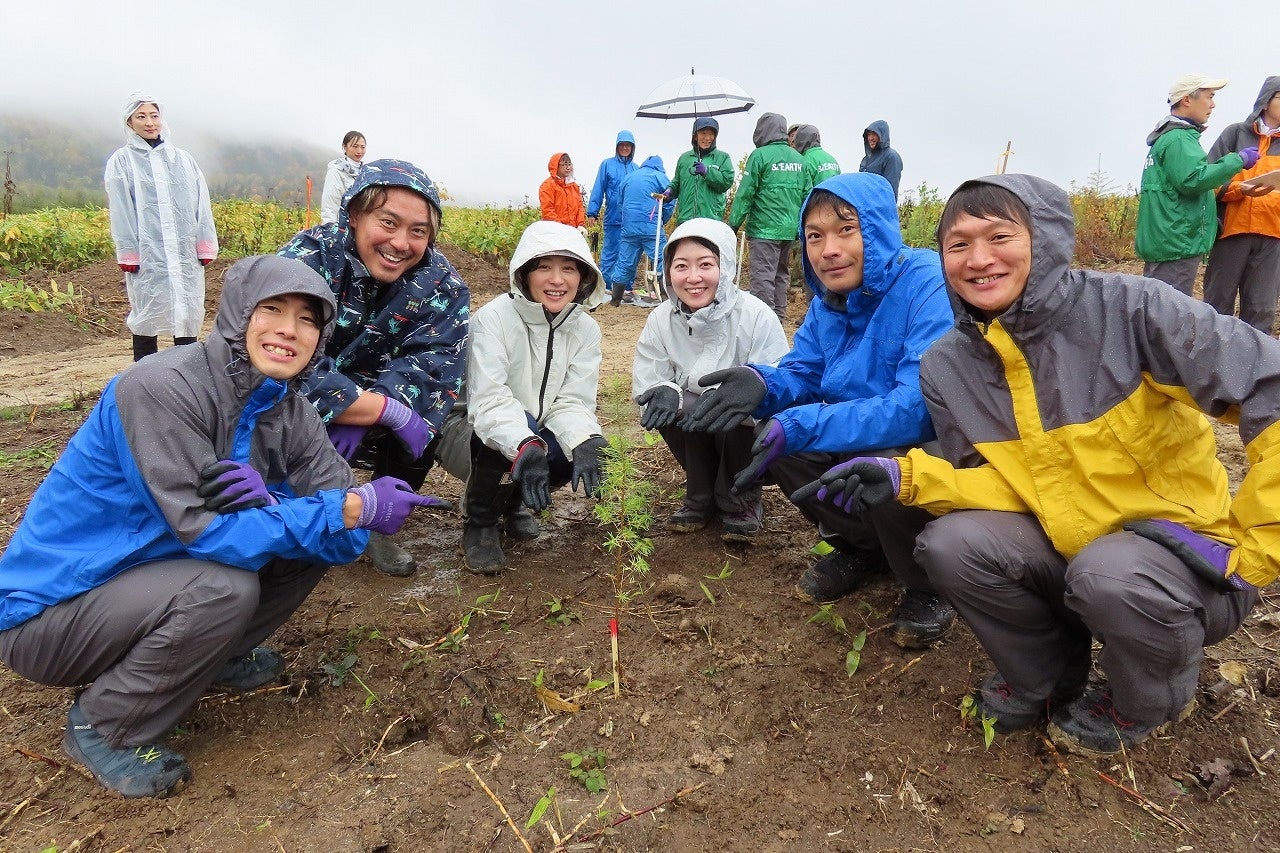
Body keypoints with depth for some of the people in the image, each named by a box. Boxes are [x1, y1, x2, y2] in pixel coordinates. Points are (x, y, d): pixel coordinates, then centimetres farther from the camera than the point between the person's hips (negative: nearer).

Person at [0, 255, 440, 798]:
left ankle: (217, 654, 14)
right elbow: (205, 532, -31)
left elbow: (345, 540, -12)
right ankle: (100, 727, -4)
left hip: (151, 570, 6)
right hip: (48, 610, -6)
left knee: (316, 535, -6)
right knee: (224, 586, -31)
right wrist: (353, 508, -33)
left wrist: (271, 502, -31)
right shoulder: (162, 386, -26)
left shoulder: (290, 413, -6)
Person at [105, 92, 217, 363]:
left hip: (185, 254, 3)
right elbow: (120, 211, 0)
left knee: (187, 314, 3)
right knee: (146, 316, 0)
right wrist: (127, 254, -8)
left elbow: (201, 206, 10)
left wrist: (205, 247, 2)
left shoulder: (182, 159, 14)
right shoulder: (122, 161, 6)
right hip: (146, 255, -2)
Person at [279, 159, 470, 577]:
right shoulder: (307, 259, -23)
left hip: (373, 429, 3)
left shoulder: (441, 283, -13)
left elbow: (432, 362, -24)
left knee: (430, 405, -26)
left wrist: (361, 418, -38)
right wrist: (389, 411, -38)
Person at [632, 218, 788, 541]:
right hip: (699, 433, 3)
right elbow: (646, 383, -9)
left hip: (750, 433, -3)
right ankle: (701, 496, 2)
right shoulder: (661, 320, -8)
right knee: (668, 409, -26)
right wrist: (670, 394, -33)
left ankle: (741, 500, 0)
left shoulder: (756, 316, -21)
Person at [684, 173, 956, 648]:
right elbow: (803, 374, 2)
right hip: (865, 441, 7)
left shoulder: (929, 285, -25)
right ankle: (862, 549, 13)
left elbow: (921, 407, -34)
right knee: (772, 440, -11)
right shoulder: (829, 299, -1)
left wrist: (799, 428, -39)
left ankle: (929, 588, -3)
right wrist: (760, 384, -23)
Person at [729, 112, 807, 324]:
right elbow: (806, 195, 12)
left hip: (764, 229, -6)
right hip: (790, 229, 7)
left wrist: (733, 224, -5)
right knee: (781, 275, 16)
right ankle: (778, 318, 22)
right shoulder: (798, 158, 11)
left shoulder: (760, 155, -7)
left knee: (762, 277, -7)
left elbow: (745, 194, -9)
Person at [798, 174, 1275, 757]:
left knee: (1112, 573, -34)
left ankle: (1150, 700, 4)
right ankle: (1046, 680, 10)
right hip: (1066, 550, 4)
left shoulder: (1129, 309, -19)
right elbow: (1006, 484, -1)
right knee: (951, 544, -20)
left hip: (1189, 553, -3)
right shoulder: (946, 366, -5)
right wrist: (907, 478, -19)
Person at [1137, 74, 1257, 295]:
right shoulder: (1179, 138, -11)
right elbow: (1193, 180, -23)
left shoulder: (1166, 136, 21)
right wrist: (1238, 160, -12)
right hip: (1177, 244, -11)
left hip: (1161, 242, 11)